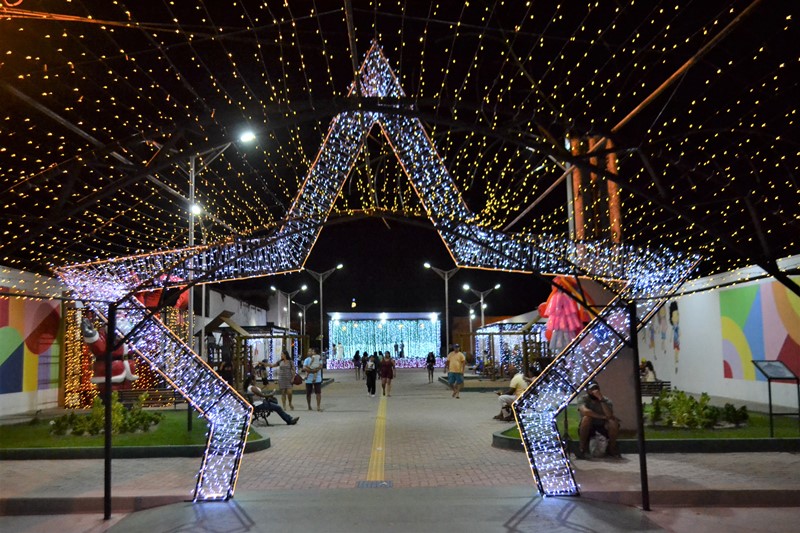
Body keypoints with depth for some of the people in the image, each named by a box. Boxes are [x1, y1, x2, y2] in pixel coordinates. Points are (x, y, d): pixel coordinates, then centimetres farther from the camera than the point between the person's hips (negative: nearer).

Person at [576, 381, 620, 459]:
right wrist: (602, 417, -29)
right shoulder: (584, 399, -13)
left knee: (614, 422, -27)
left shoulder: (606, 401, -9)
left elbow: (609, 415, -28)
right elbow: (584, 411, -35)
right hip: (587, 430, -2)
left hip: (603, 428, 2)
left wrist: (601, 400, -33)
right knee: (586, 418, -33)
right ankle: (582, 449, -20)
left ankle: (612, 449, -5)